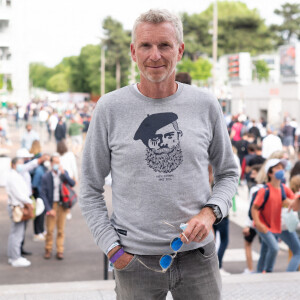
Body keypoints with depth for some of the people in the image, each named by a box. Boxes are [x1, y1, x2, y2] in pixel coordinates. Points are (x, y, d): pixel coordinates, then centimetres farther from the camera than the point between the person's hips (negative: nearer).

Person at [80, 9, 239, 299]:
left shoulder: (205, 104, 2)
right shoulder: (109, 108, -3)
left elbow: (227, 173, 12)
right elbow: (90, 190, 2)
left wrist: (210, 212, -6)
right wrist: (113, 248, -6)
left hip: (198, 255, 2)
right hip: (135, 260, -1)